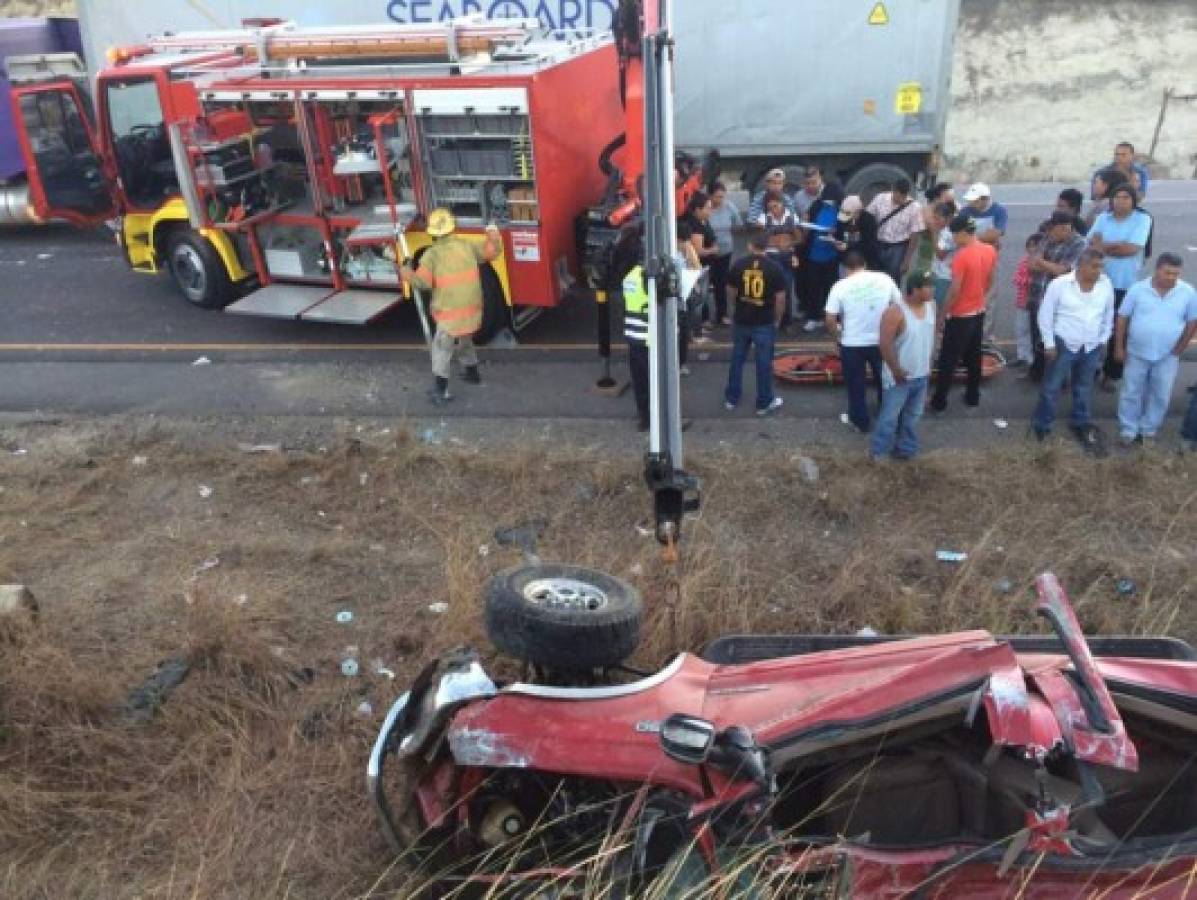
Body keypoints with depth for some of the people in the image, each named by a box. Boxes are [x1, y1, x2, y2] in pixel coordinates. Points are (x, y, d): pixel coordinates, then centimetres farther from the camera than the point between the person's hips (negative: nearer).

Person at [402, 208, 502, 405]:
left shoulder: (432, 254, -13)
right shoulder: (466, 245, 1)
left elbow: (422, 281, -20)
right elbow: (492, 251, 14)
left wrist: (407, 273, -3)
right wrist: (493, 235, 30)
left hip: (451, 315, -6)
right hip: (472, 311, 6)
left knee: (442, 350, 2)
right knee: (464, 342, 30)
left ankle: (441, 392, -1)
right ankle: (473, 374, 47)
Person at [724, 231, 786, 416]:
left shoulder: (738, 265, -4)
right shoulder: (775, 268, -9)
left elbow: (730, 293, 4)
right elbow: (780, 298, -8)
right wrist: (777, 319, 6)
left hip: (742, 321, 2)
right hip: (765, 323, -2)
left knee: (737, 359, 15)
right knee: (764, 363, 5)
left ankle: (732, 398, 24)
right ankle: (764, 403, 13)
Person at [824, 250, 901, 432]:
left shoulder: (841, 286, -10)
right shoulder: (884, 279, -4)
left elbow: (830, 320, -11)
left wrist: (838, 336, 7)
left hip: (852, 343, -2)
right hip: (881, 341, 3)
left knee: (856, 384, 15)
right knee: (884, 380, 22)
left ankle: (860, 422, 27)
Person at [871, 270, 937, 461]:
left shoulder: (931, 306, -1)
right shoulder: (895, 312, -24)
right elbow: (886, 344, -24)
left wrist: (929, 365, 14)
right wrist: (896, 371, -20)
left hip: (921, 375, 7)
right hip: (899, 377, -7)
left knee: (913, 415, 19)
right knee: (890, 416, 4)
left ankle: (906, 449, 35)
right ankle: (877, 452, 20)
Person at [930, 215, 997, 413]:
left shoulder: (961, 256, -23)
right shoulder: (990, 251, 0)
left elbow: (955, 290, -21)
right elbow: (991, 280, 11)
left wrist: (942, 315, -12)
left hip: (960, 315, -7)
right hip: (979, 312, 7)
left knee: (948, 359, 3)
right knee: (974, 356, 18)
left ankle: (939, 400, 9)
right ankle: (973, 396, 26)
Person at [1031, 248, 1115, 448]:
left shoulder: (1106, 285, -3)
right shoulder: (1060, 284, -14)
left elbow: (1109, 315, 10)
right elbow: (1045, 315, -7)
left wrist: (1102, 340, 8)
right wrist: (1049, 344, -7)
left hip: (1092, 348, 4)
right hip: (1064, 345, -3)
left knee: (1084, 388, 18)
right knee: (1052, 387, 5)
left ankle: (1081, 424, 34)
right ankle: (1041, 426, 17)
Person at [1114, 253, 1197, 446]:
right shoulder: (1138, 289, -10)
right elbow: (1122, 318, -4)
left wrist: (1180, 348, 0)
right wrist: (1119, 347, -4)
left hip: (1167, 357, 1)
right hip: (1137, 353, -1)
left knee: (1161, 396, 10)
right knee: (1131, 393, 9)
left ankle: (1148, 430, 27)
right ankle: (1128, 430, 22)